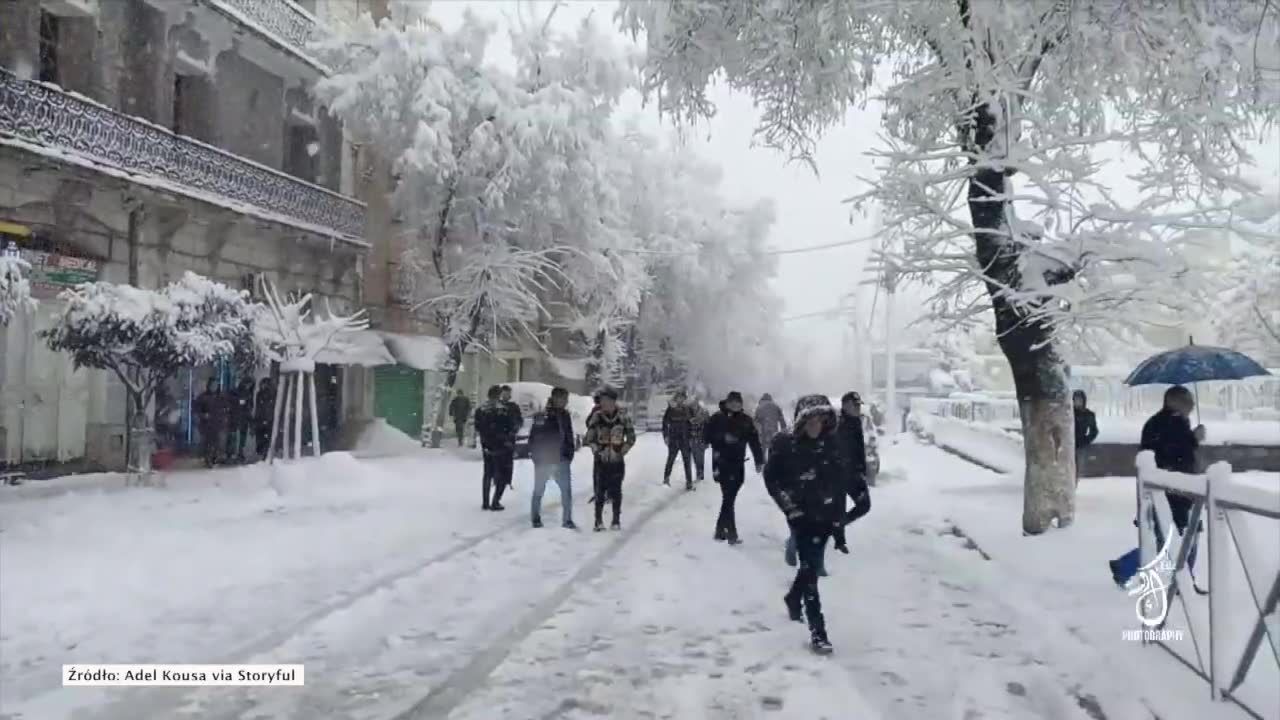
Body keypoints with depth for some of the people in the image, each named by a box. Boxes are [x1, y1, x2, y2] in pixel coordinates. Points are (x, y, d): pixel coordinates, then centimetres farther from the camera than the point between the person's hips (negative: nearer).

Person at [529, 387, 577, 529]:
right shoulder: (541, 416, -10)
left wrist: (569, 455, 5)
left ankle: (567, 519, 7)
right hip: (543, 460, -4)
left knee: (567, 489, -2)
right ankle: (535, 518, 22)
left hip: (561, 460, 4)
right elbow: (533, 437, -8)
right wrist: (535, 455, -11)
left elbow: (569, 437, 12)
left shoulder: (564, 416, 6)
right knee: (539, 490, 9)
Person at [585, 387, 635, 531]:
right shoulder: (597, 417, -4)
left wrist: (622, 451, -5)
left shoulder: (623, 417, -6)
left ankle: (616, 520, 17)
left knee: (616, 490, 5)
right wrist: (596, 450, -9)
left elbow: (631, 438, 3)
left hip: (617, 461, 0)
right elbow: (590, 438, 3)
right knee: (600, 490, 0)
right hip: (601, 460, 0)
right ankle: (598, 520, 10)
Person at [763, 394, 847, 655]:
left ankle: (793, 598, 48)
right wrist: (789, 504, -9)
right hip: (801, 516, -4)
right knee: (810, 568, -8)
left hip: (826, 515, 4)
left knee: (812, 565, 18)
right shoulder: (785, 443, -10)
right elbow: (771, 477, -2)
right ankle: (817, 632, -7)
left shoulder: (831, 443, -1)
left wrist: (839, 516, 5)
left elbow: (841, 479, 7)